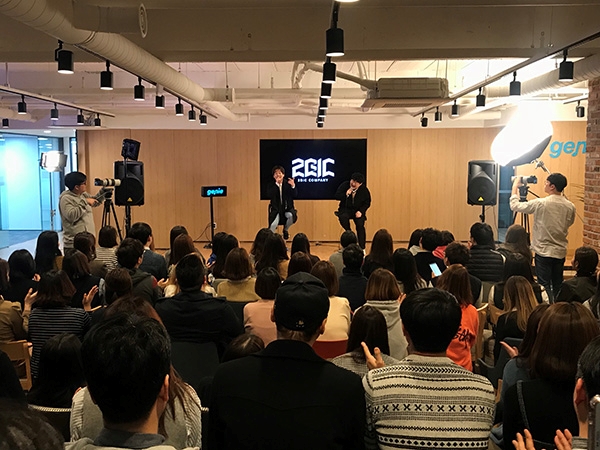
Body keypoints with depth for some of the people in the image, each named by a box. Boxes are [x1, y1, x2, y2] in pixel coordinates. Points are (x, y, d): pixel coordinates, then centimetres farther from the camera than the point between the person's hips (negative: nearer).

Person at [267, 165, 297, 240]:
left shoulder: (288, 183, 1)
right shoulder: (271, 185, 1)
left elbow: (295, 195, -7)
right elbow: (269, 195, -18)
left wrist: (293, 186, -25)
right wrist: (276, 184, -22)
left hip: (287, 208, 1)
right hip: (276, 209, -1)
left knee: (291, 216, -31)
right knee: (274, 225, -27)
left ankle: (285, 230, 1)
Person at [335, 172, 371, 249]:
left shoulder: (364, 190, -4)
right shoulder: (344, 185, -5)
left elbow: (367, 203, 4)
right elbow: (337, 196, -3)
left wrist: (361, 211, -12)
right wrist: (346, 194, -20)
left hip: (358, 211, 0)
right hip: (345, 209, 0)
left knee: (360, 225, -22)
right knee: (343, 217, -34)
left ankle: (362, 248, -12)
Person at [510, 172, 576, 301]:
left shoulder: (540, 204, -15)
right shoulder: (570, 207, -1)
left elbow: (515, 206, -7)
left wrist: (515, 186, 5)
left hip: (544, 251, -5)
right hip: (560, 252, 5)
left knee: (544, 285, 0)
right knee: (558, 285, 14)